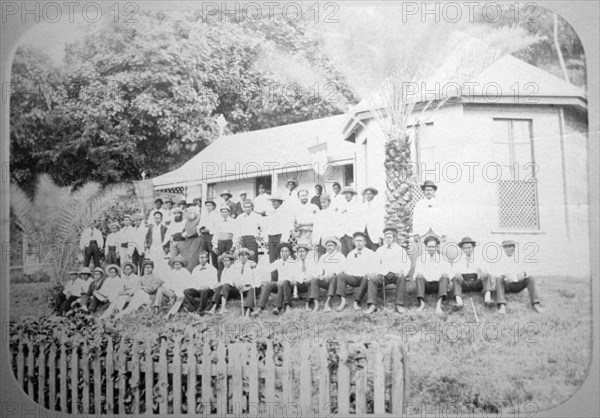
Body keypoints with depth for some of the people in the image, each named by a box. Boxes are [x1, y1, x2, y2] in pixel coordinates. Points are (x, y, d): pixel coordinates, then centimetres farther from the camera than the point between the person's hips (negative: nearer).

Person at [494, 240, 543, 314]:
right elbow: (499, 274, -9)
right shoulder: (500, 260, 0)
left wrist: (523, 273, -25)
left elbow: (523, 270, 0)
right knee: (498, 279, -33)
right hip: (506, 285, -2)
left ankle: (535, 304, -32)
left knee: (530, 279, -22)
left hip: (517, 285, 2)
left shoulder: (518, 259, 8)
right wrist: (505, 276, -33)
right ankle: (502, 305, -47)